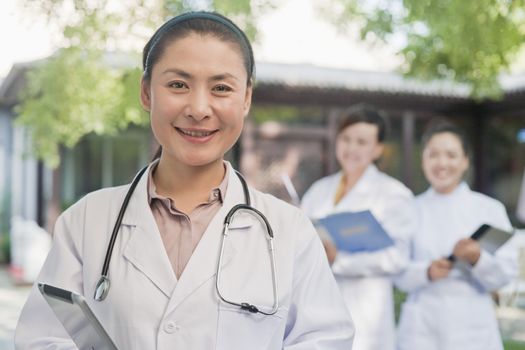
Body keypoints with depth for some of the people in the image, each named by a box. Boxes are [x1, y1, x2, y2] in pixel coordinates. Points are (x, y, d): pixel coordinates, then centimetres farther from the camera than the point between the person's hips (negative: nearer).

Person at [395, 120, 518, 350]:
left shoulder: (489, 209, 4)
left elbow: (506, 272, -1)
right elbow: (399, 273, 3)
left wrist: (477, 259, -20)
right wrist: (426, 271, -16)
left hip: (472, 329, 0)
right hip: (421, 325, 1)